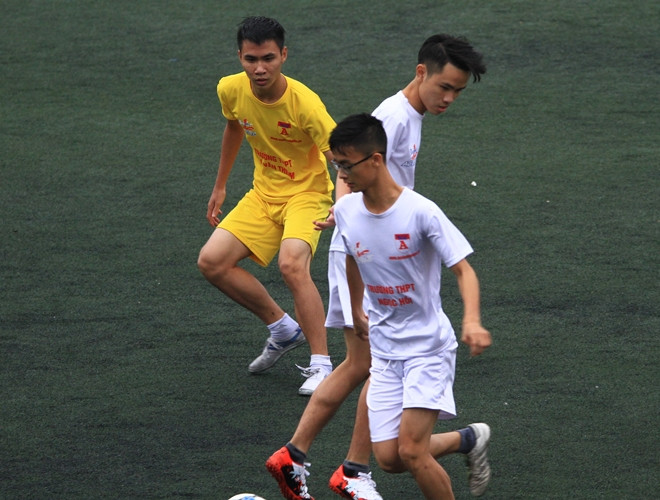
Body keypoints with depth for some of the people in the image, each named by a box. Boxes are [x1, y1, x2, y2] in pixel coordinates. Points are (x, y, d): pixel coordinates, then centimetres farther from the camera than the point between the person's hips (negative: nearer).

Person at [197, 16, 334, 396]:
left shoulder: (304, 103, -27)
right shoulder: (232, 90, -10)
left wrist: (341, 203, -49)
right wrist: (220, 186, 20)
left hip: (307, 192, -6)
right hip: (263, 193, 6)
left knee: (291, 263, -31)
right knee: (212, 262, -7)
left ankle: (322, 366, -22)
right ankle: (284, 329, 11)